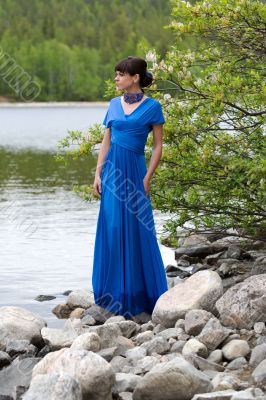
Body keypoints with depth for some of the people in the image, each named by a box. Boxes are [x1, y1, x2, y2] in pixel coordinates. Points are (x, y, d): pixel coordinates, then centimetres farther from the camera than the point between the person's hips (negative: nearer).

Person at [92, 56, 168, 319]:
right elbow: (106, 141, 12)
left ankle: (137, 294, 10)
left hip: (134, 171, -4)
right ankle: (114, 292, 15)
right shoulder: (114, 104, 9)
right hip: (112, 171, 5)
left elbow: (158, 145, -3)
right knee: (111, 231, 5)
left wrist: (147, 179, -10)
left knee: (136, 232, 0)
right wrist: (98, 174, 4)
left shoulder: (152, 106, -4)